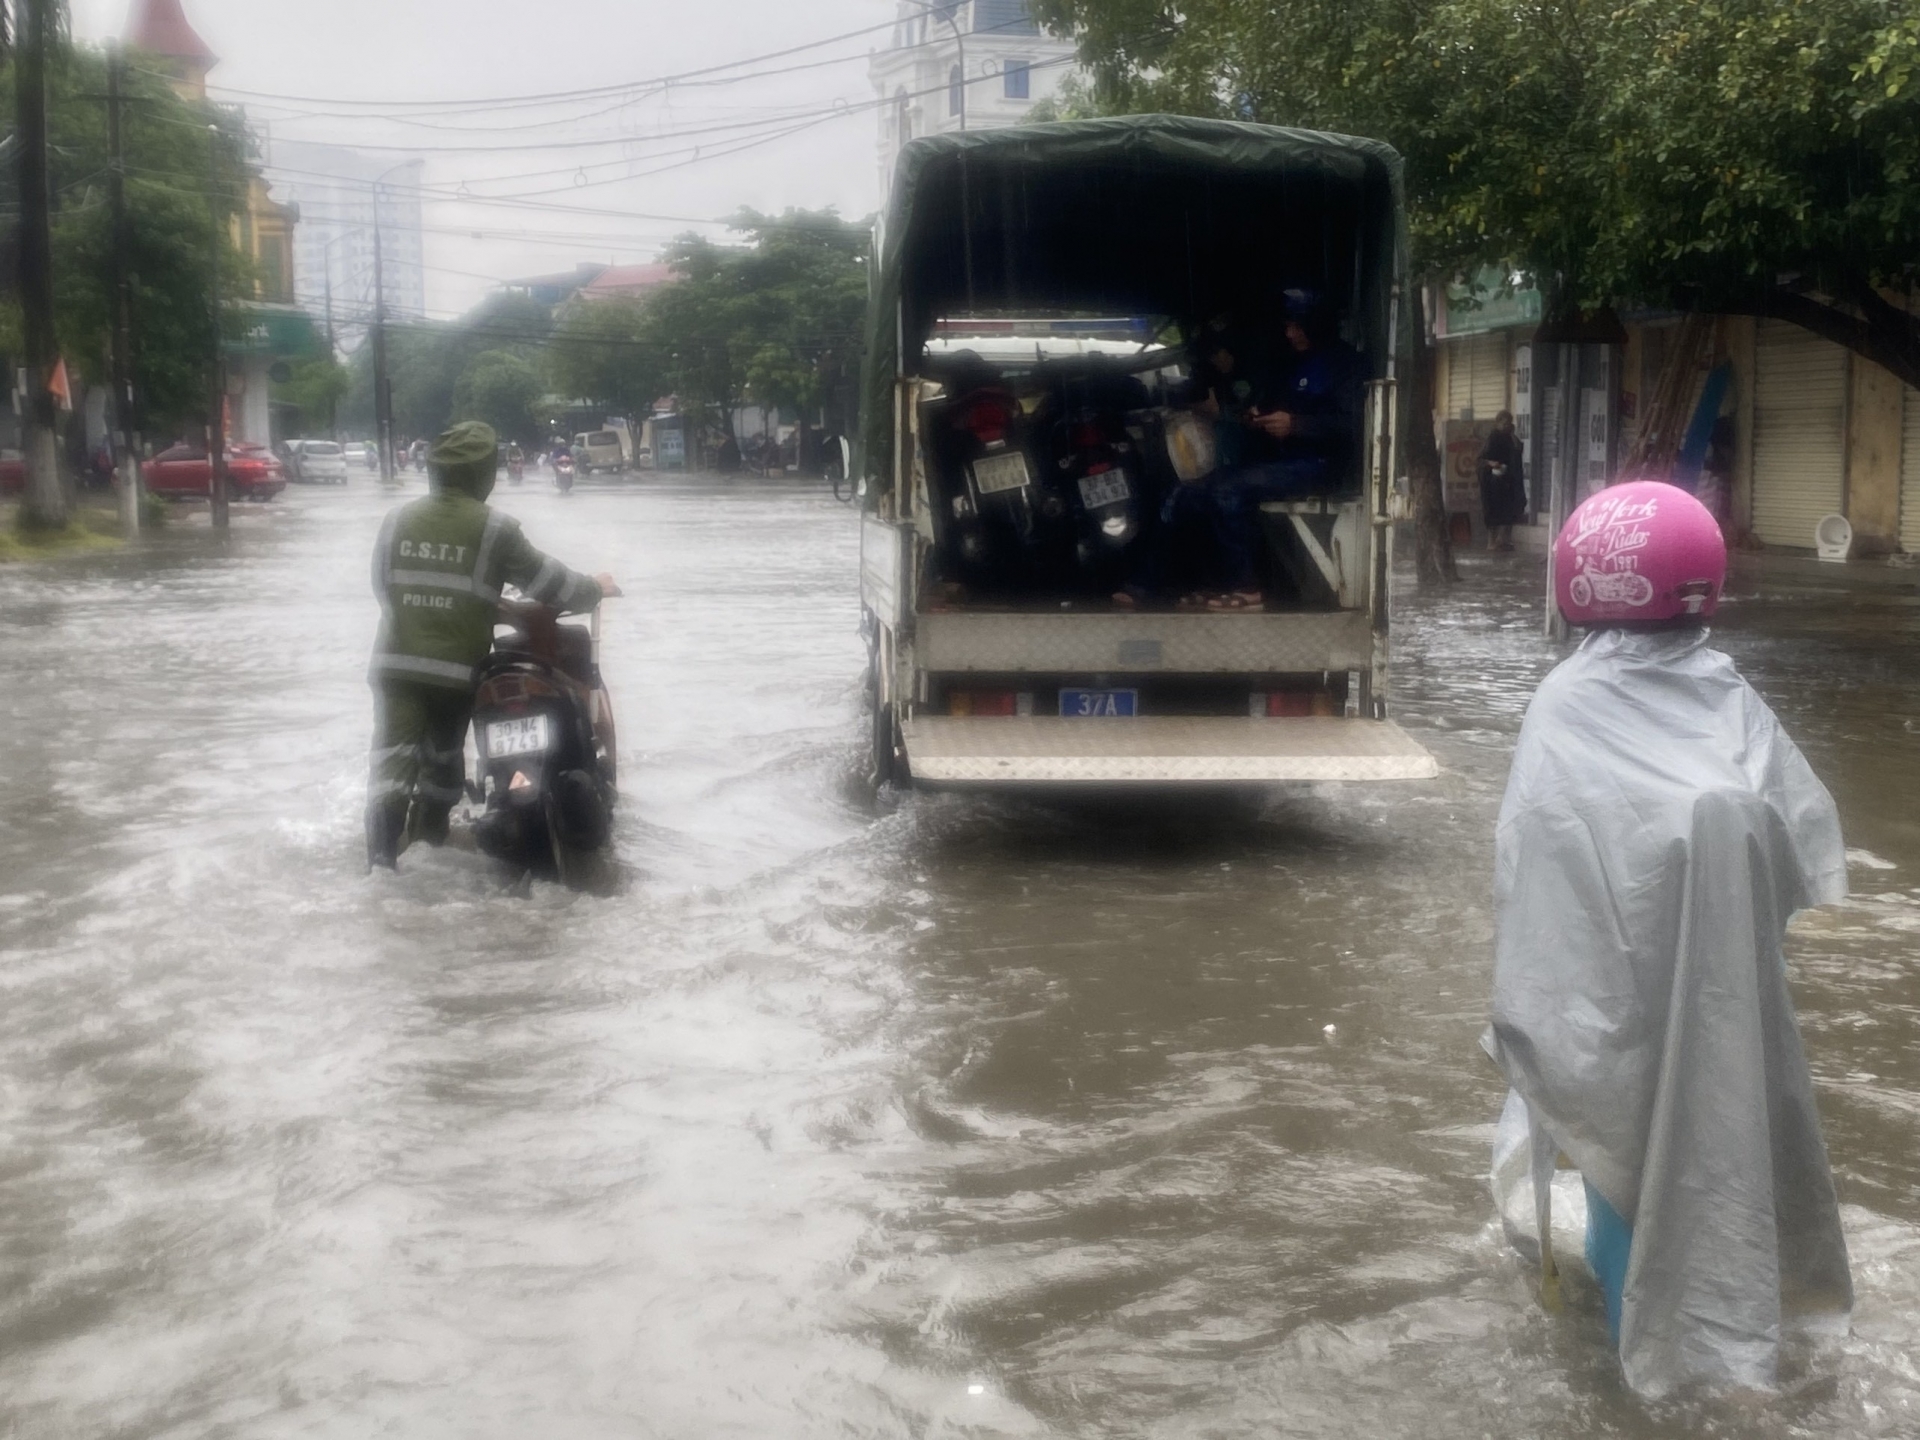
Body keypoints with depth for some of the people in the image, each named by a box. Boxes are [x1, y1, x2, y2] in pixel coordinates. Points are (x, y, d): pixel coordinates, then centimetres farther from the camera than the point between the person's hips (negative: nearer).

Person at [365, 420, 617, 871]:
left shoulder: (398, 520, 5)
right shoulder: (495, 528, -7)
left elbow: (382, 585, 15)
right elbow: (545, 581, -2)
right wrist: (595, 588, 16)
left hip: (396, 661, 2)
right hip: (456, 665, -2)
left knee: (394, 751, -3)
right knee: (445, 749, 18)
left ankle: (383, 844, -19)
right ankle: (432, 827, 35)